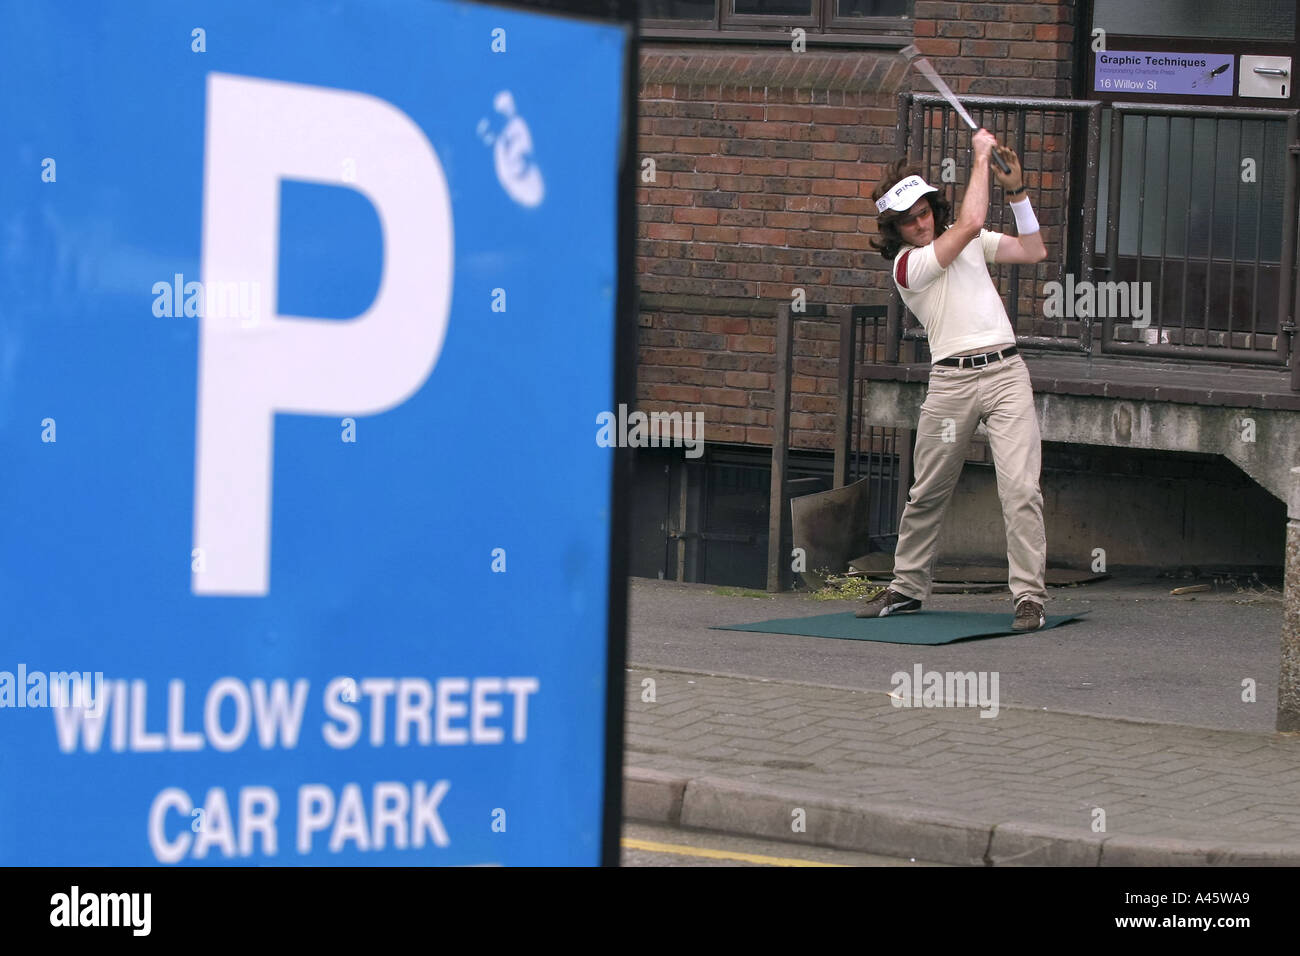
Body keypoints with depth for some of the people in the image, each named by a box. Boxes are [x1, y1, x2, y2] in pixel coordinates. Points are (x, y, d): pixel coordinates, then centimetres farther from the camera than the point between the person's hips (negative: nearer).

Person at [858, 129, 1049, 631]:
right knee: (927, 494, 5)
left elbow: (1034, 251, 19)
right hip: (951, 380, -3)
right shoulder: (906, 264, -4)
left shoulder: (968, 243, 17)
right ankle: (907, 587, 23)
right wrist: (981, 158, -6)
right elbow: (971, 221, -15)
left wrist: (1016, 191, 10)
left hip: (1006, 371, 3)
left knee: (1020, 487, -10)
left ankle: (1029, 596, -10)